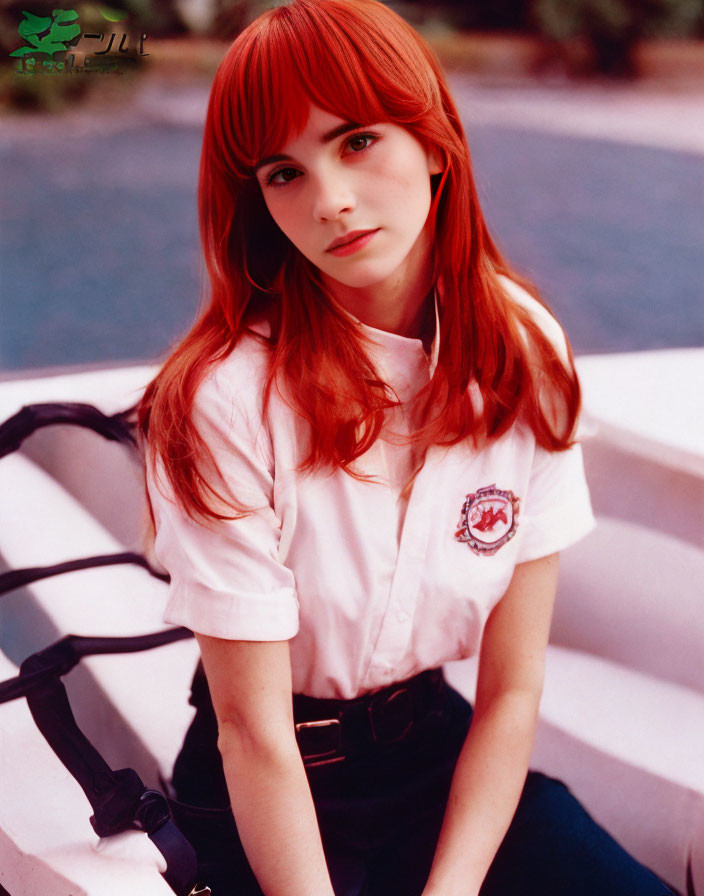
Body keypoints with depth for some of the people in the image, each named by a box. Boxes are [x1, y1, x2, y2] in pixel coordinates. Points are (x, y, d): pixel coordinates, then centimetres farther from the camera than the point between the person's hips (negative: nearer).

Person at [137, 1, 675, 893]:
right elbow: (255, 736, -16)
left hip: (439, 743, 4)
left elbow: (512, 688, -7)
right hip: (276, 795, -3)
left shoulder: (522, 351, -10)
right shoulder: (226, 400, -23)